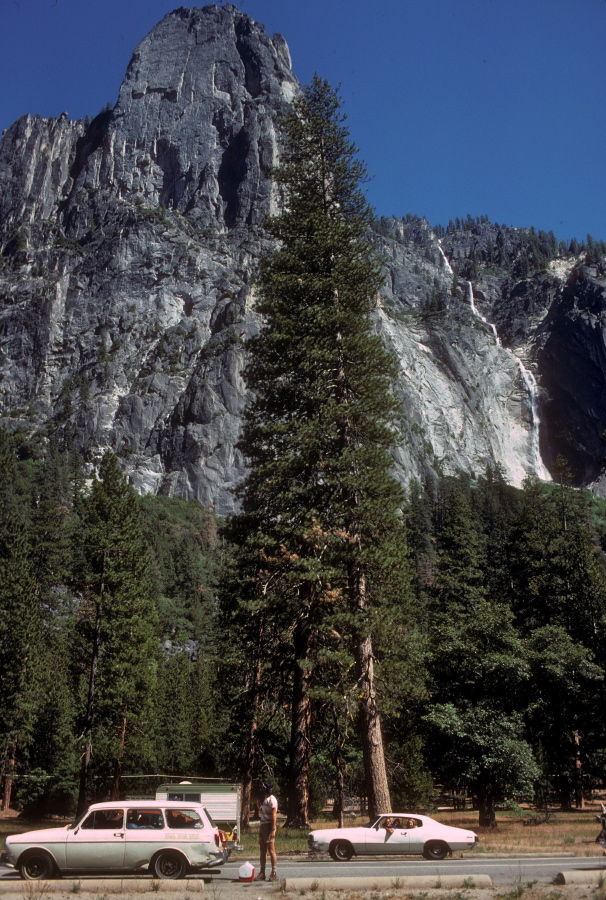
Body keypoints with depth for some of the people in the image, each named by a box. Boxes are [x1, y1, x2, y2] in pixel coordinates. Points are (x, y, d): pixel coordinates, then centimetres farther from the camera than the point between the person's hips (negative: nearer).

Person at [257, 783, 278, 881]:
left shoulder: (272, 800, -10)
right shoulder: (265, 799, 19)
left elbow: (274, 815, -16)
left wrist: (273, 830, -21)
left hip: (269, 826, -10)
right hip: (262, 825, 10)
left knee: (271, 850, -8)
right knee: (262, 850, 10)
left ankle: (273, 873, -6)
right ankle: (262, 873, 15)